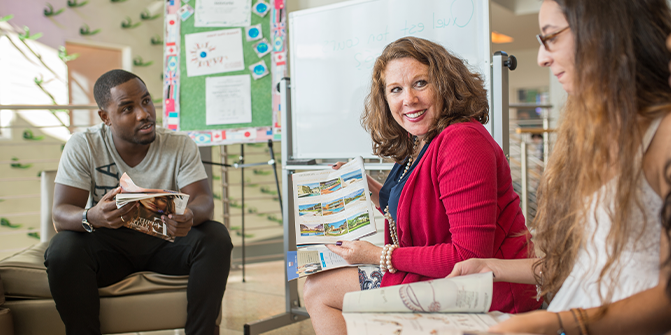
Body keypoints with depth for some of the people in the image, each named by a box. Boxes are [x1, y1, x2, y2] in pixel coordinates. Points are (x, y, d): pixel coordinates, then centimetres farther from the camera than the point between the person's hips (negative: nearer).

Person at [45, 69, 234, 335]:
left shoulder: (180, 146, -7)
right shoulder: (83, 146, -9)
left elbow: (204, 200, -16)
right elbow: (60, 213, -16)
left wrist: (190, 215, -43)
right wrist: (93, 217, -41)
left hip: (165, 243, 1)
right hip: (109, 245, 0)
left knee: (217, 237, -27)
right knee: (62, 249, -31)